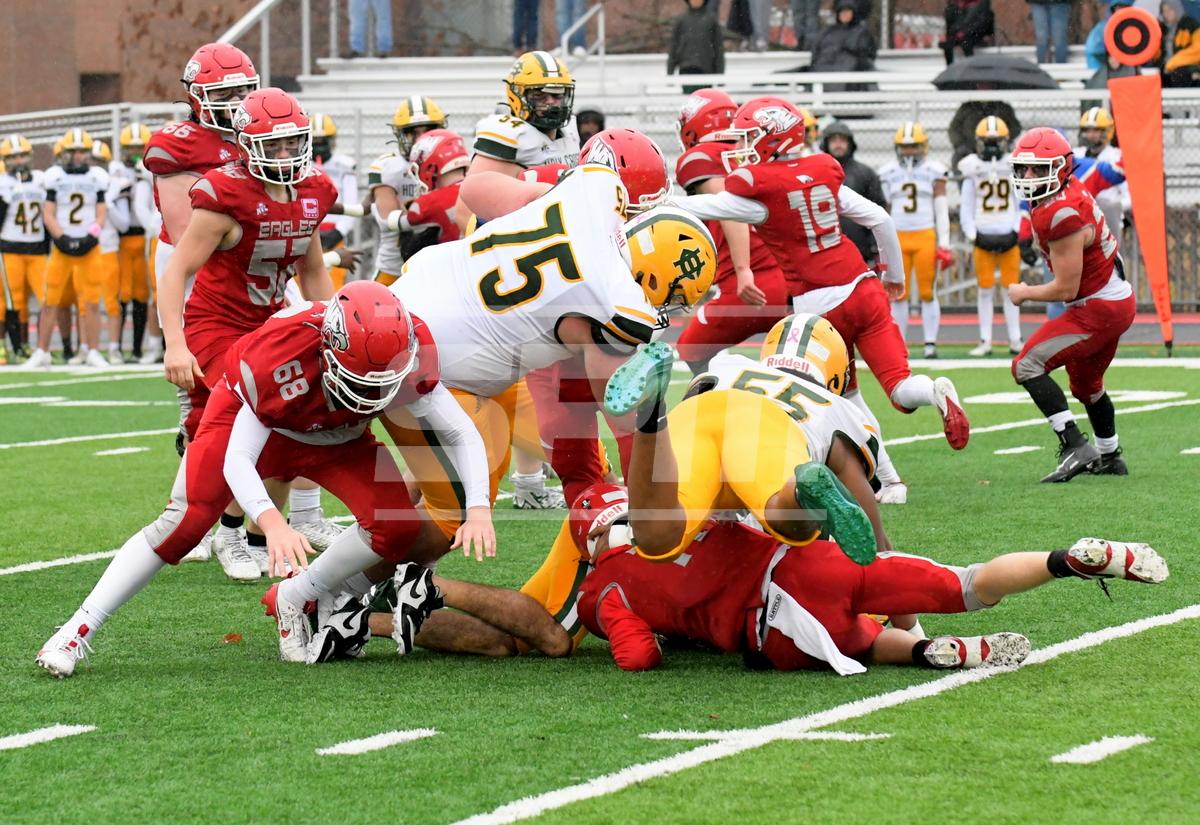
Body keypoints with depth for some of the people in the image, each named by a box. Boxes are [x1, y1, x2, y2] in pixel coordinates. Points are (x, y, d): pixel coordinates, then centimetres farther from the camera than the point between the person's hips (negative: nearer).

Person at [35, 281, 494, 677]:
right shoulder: (281, 352, -42)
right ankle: (79, 629, -10)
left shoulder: (408, 357, -32)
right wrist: (271, 522, -58)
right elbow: (237, 459, -39)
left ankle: (293, 601, 0)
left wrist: (477, 508, -37)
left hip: (336, 441, 4)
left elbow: (462, 434, -21)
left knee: (396, 525, -19)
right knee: (185, 521, -19)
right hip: (249, 419, -4)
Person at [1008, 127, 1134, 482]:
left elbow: (1066, 288, -23)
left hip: (1098, 309, -10)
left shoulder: (1062, 216, -27)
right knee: (1086, 383, 28)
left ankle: (1075, 448, -22)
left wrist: (1024, 293, -7)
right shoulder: (1071, 191, 0)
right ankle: (1110, 457, 44)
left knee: (1028, 366, -15)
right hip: (1118, 299, 10)